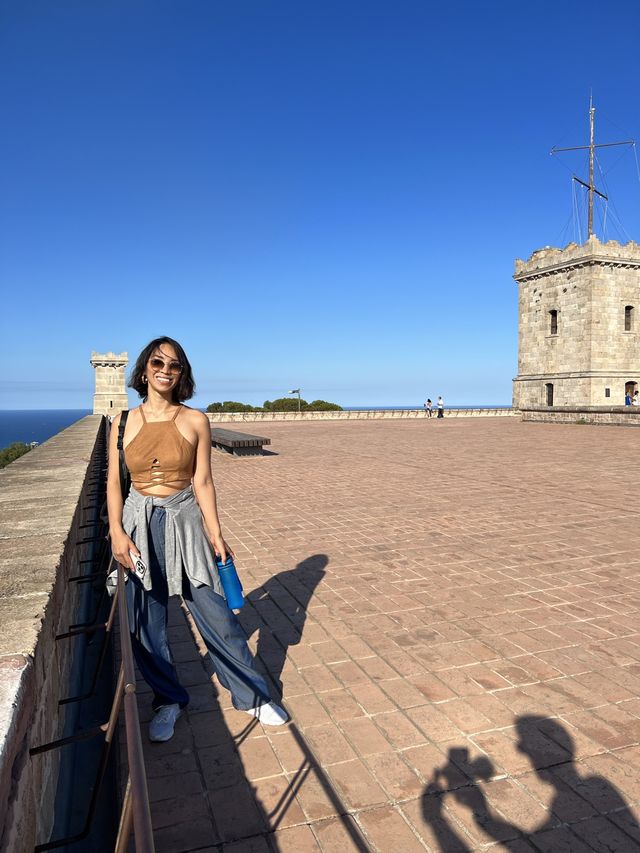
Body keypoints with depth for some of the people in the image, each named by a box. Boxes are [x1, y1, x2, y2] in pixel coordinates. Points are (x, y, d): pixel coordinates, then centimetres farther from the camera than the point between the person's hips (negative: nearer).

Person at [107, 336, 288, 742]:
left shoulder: (196, 421, -4)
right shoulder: (124, 422, 1)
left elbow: (203, 481, -3)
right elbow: (114, 481, 3)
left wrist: (215, 534, -5)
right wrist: (117, 532, -7)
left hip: (185, 522, -1)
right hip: (139, 525, 2)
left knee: (216, 614, 3)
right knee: (146, 624, 10)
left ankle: (253, 696, 23)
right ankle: (169, 700, 34)